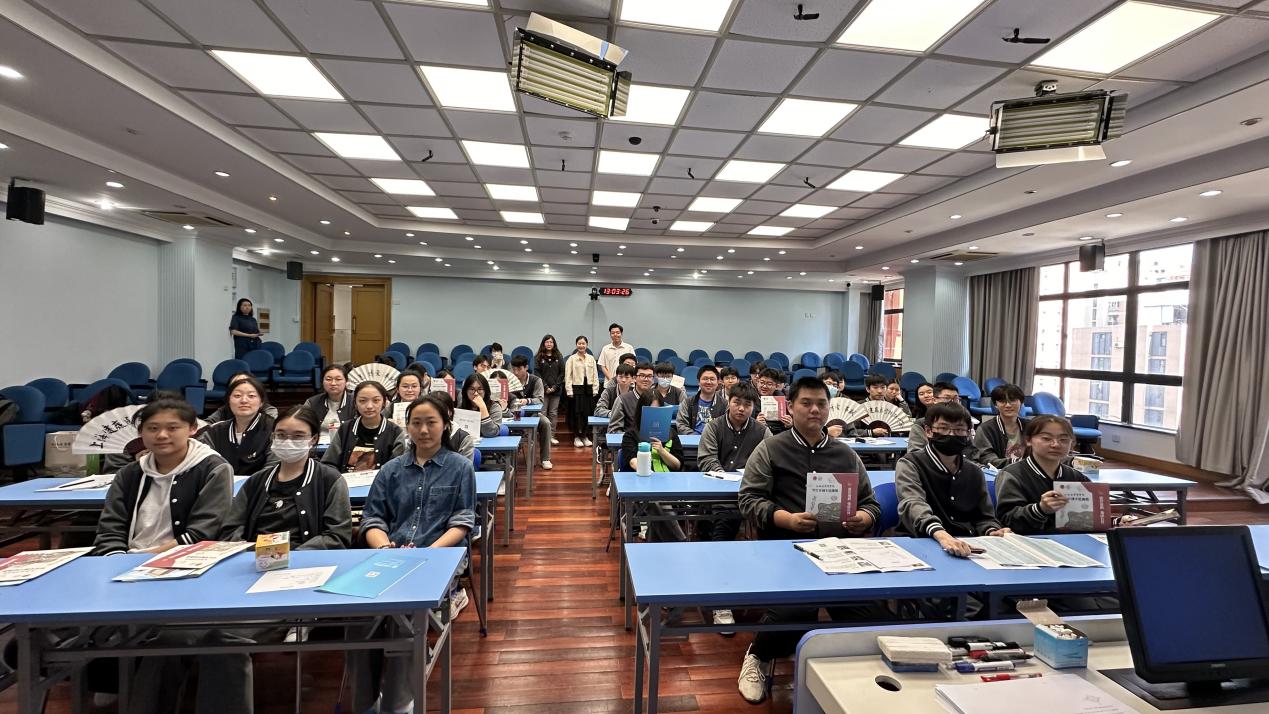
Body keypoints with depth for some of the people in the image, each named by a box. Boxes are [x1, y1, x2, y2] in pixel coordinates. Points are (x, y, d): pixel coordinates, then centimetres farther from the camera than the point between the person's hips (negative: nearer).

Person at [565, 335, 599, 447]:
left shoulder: (591, 358, 9)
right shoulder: (571, 359, 0)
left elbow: (595, 375, 10)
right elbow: (568, 376, -3)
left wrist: (595, 389, 4)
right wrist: (569, 390, -8)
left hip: (589, 388, 3)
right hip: (576, 388, -3)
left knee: (588, 412, 5)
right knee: (577, 412, -1)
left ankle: (586, 436, 16)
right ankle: (576, 437, 9)